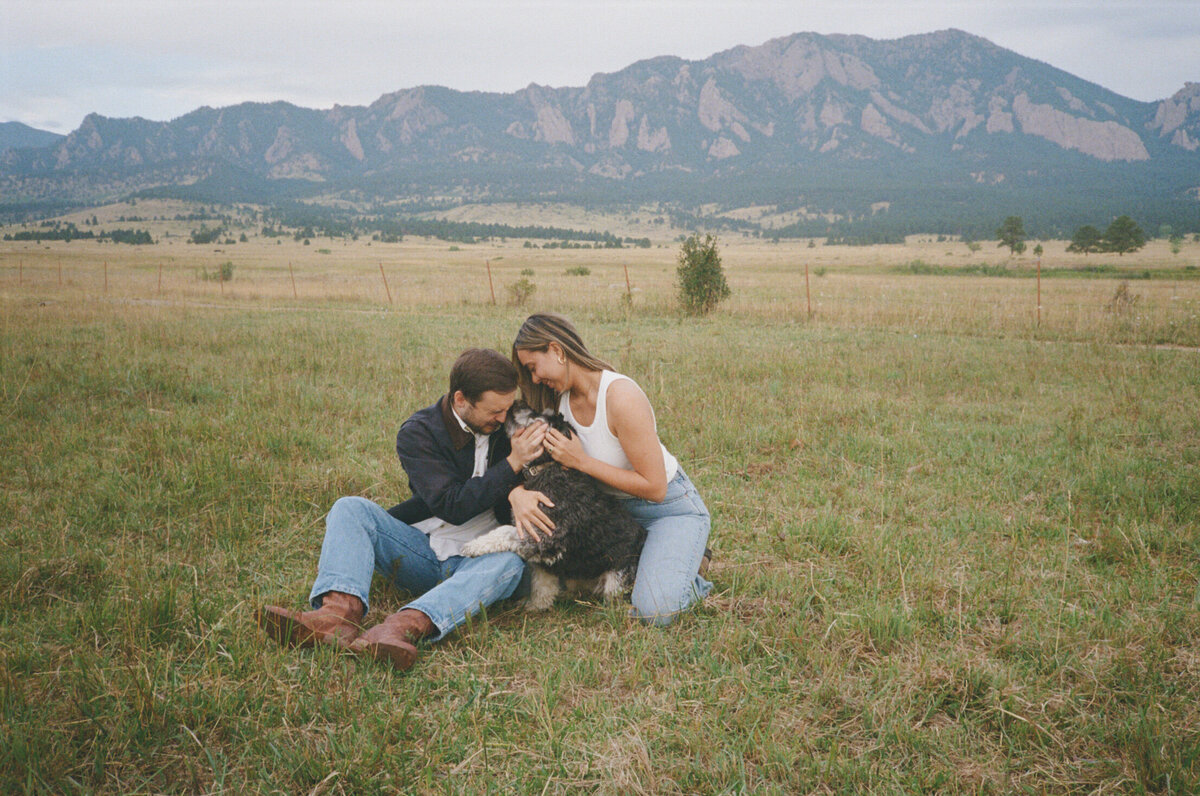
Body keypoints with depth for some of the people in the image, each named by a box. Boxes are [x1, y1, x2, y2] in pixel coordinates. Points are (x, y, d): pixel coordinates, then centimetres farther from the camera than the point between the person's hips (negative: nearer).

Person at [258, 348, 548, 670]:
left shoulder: (507, 423, 2)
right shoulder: (417, 434, -6)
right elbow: (452, 506, -16)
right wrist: (512, 465, -21)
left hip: (477, 559, 0)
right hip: (423, 551, 1)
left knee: (510, 562, -36)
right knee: (350, 508, -19)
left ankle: (404, 627, -58)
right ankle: (339, 614, -44)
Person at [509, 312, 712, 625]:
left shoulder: (621, 398, -27)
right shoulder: (559, 398, -5)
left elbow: (654, 488, -25)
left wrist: (581, 461, -24)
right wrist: (518, 493, -24)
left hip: (671, 508, -8)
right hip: (615, 508, 8)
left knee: (653, 611, -28)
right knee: (528, 516, -11)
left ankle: (687, 563, 8)